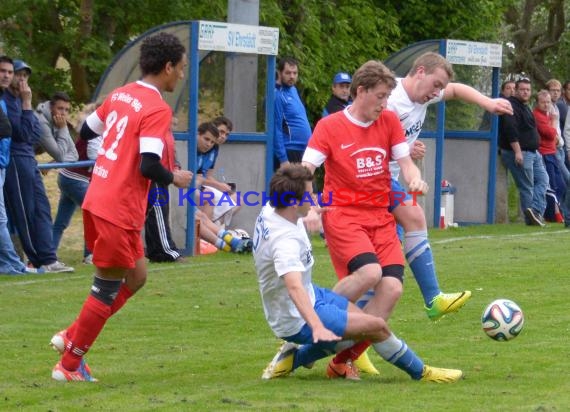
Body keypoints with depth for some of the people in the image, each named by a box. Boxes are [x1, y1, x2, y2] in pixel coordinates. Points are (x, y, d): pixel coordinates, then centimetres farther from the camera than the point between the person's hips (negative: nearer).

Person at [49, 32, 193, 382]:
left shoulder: (120, 95, 9)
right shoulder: (158, 110, -16)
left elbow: (87, 131, 21)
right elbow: (149, 167, -23)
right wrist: (175, 178, -4)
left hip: (98, 200, 9)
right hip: (119, 211, -9)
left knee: (136, 277, 20)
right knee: (108, 288, 3)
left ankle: (72, 337, 21)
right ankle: (70, 365, 11)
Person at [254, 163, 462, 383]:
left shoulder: (269, 212, -6)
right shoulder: (284, 241, -35)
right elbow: (294, 288, -49)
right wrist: (317, 327, -61)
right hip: (298, 321, -11)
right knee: (376, 326, -10)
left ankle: (294, 357, 21)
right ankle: (420, 372, 12)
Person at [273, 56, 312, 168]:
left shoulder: (293, 90, 13)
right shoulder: (277, 95, -14)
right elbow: (276, 129, -18)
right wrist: (283, 159, -21)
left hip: (302, 151, 9)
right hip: (289, 151, -9)